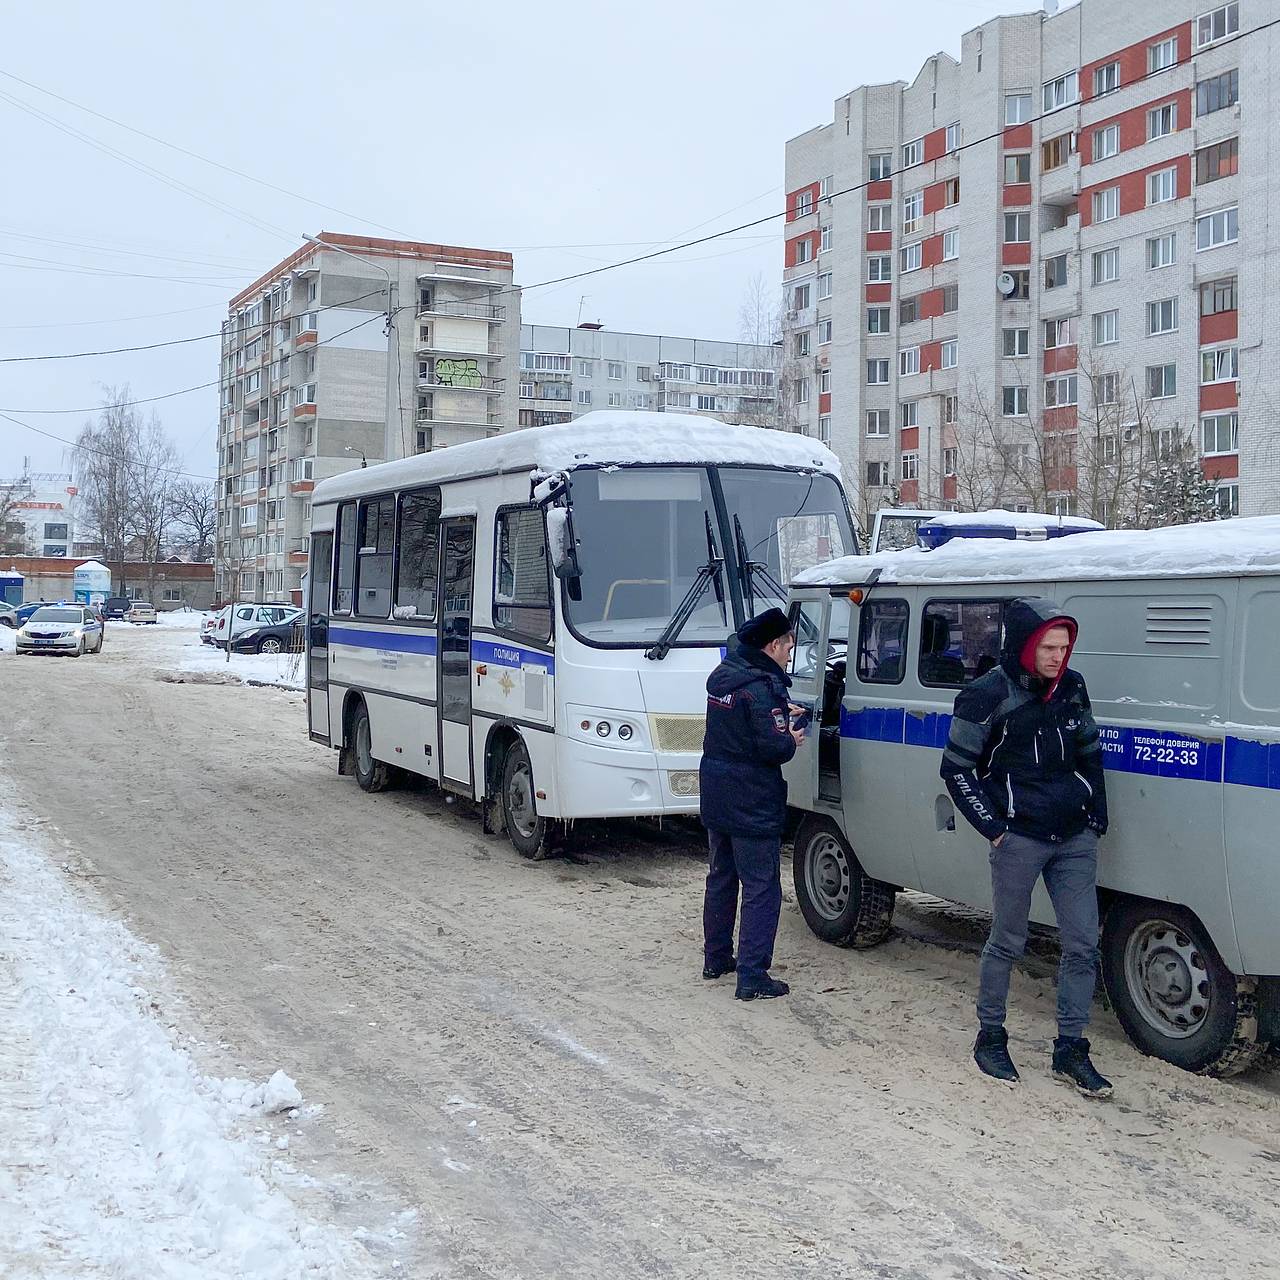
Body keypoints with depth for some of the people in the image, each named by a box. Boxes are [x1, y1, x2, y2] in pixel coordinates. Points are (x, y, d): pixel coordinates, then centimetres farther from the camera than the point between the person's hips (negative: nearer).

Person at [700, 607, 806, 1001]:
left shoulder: (722, 676, 7)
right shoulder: (762, 687, -21)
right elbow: (771, 747, -24)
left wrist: (781, 715, 17)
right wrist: (792, 739, -4)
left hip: (715, 799, 9)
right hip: (753, 806, -9)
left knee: (721, 878, 21)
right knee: (762, 889, -2)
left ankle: (716, 958, 31)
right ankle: (752, 978, -3)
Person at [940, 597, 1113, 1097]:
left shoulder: (1071, 687, 6)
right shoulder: (988, 695, -10)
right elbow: (956, 769, -5)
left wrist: (1098, 820, 11)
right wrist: (994, 828, -9)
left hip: (1075, 839, 5)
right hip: (1019, 839, -5)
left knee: (1083, 944, 4)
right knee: (1006, 943, 5)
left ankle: (1070, 1050, 14)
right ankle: (990, 1038, 23)